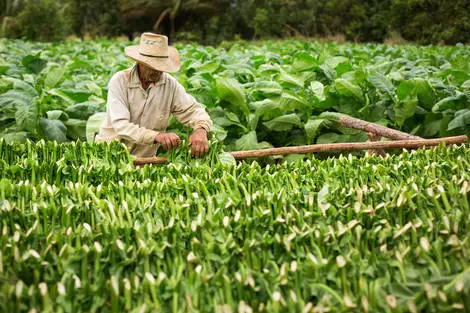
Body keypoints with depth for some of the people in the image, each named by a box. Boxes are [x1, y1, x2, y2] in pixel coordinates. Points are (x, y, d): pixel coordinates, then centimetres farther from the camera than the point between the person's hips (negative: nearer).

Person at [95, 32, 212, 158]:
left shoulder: (170, 84, -6)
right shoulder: (119, 81, -15)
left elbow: (194, 110, -2)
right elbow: (120, 126, -25)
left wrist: (201, 130, -27)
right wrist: (157, 136, -41)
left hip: (145, 156, 3)